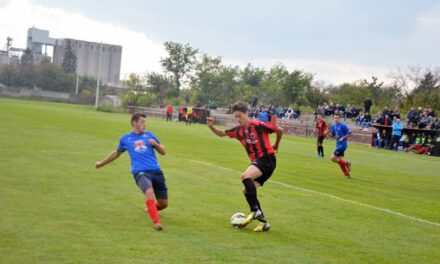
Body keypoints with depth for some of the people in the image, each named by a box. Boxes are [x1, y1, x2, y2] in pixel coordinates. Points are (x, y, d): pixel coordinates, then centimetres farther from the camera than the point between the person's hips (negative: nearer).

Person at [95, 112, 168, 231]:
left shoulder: (149, 135, 14)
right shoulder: (125, 138, 11)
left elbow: (163, 152, 16)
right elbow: (117, 153, 30)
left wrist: (155, 144, -5)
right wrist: (101, 163, 38)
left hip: (156, 171, 3)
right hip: (140, 172, -3)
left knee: (163, 204, 7)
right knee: (149, 192, -35)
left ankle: (151, 208, 42)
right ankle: (156, 222, -32)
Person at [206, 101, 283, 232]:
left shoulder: (258, 125, -13)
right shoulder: (238, 130, 7)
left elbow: (279, 130, -5)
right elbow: (222, 133, 19)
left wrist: (275, 146, 9)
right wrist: (211, 127, -1)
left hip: (267, 159, -8)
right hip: (256, 161, 8)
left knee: (245, 176, -29)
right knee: (247, 191, 5)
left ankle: (255, 211, -19)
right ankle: (263, 222, 13)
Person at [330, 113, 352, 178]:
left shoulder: (343, 125, -15)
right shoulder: (334, 126, 8)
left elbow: (350, 133, -12)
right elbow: (333, 135, 18)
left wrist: (342, 138, -18)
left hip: (342, 145, -8)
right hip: (338, 145, 8)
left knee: (333, 158, -12)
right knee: (339, 160, 10)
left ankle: (347, 163, 3)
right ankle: (347, 174, 19)